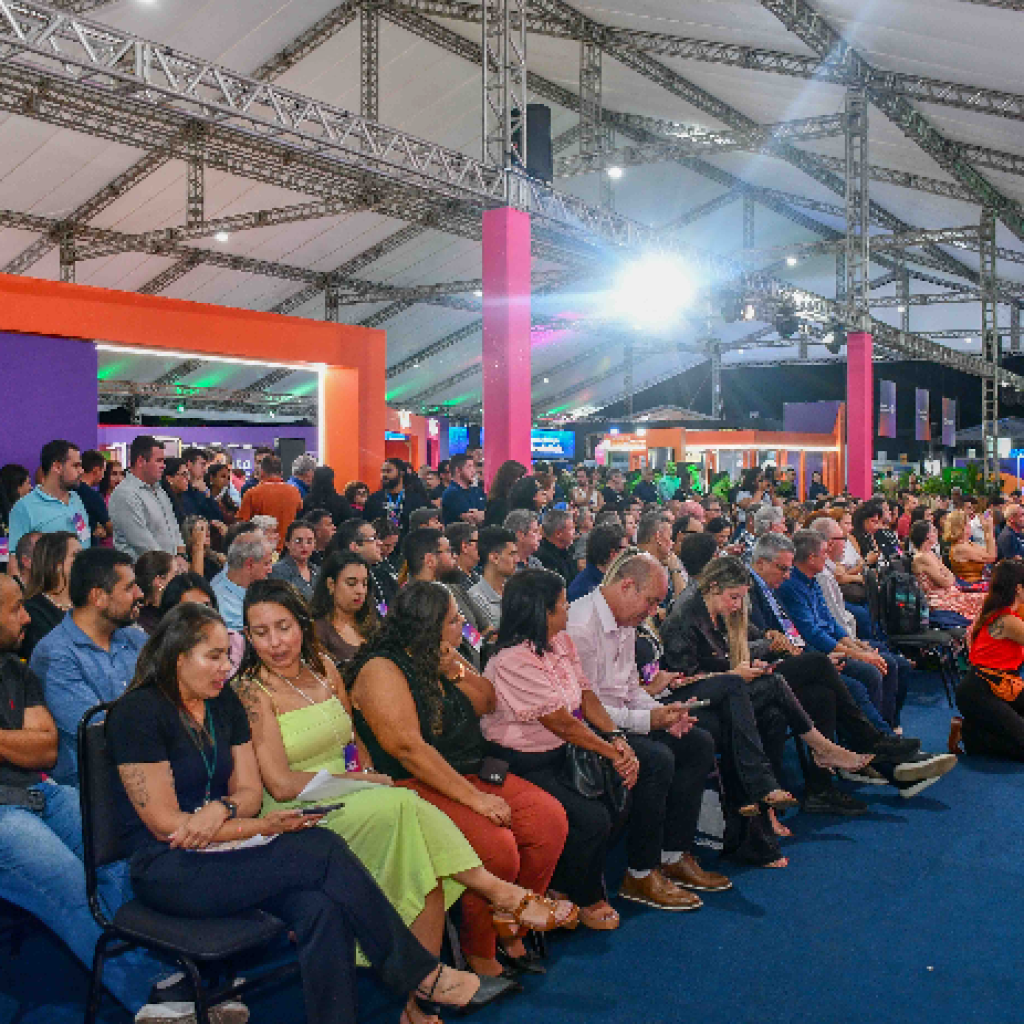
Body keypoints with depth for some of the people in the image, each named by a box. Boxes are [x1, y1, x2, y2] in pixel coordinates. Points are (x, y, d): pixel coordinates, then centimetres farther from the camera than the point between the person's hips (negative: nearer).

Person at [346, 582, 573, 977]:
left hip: (473, 774, 9)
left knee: (551, 819, -10)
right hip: (417, 786, -8)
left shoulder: (438, 659, 12)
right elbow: (409, 748, -22)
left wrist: (457, 672, -3)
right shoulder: (381, 670, -13)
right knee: (496, 845, -29)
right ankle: (479, 954, -6)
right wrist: (474, 798, -24)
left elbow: (487, 703, 19)